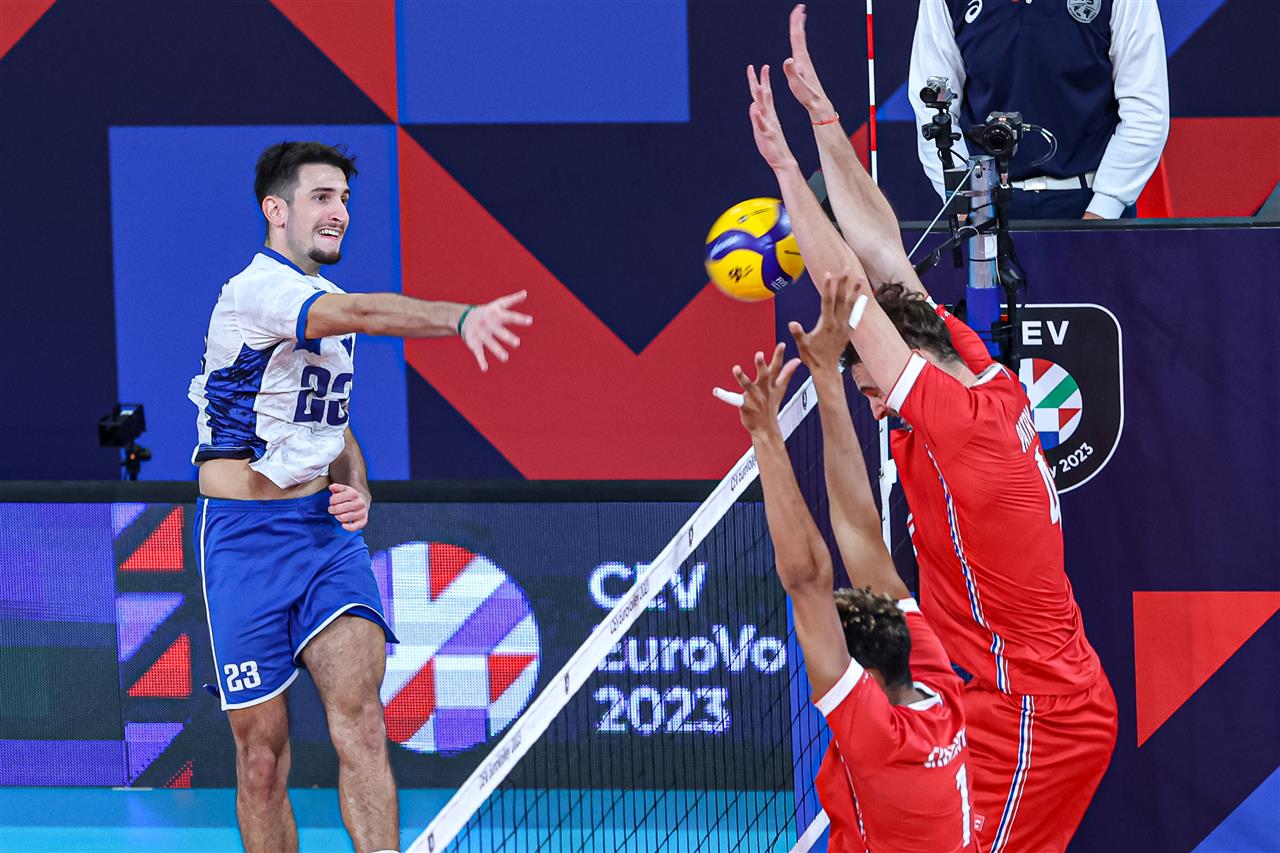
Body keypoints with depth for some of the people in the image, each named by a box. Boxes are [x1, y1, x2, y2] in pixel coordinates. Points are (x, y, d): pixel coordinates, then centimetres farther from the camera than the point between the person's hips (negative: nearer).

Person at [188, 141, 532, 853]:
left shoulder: (330, 303, 14)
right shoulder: (256, 291, -14)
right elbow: (363, 313, -33)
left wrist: (356, 488, 4)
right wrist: (462, 317, -49)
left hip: (326, 528, 6)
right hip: (246, 533, -6)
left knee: (361, 720, -15)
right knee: (263, 752, -3)